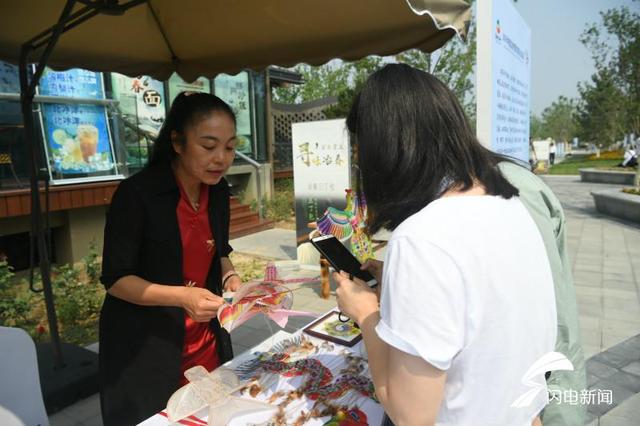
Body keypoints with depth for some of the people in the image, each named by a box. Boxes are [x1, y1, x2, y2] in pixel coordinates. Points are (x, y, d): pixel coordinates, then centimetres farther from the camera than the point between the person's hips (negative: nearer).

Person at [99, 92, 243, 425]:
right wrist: (182, 296, -29)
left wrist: (230, 278, -9)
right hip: (143, 349, -5)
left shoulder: (218, 189, -1)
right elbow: (115, 279, -16)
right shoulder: (137, 193, -20)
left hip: (206, 342, 6)